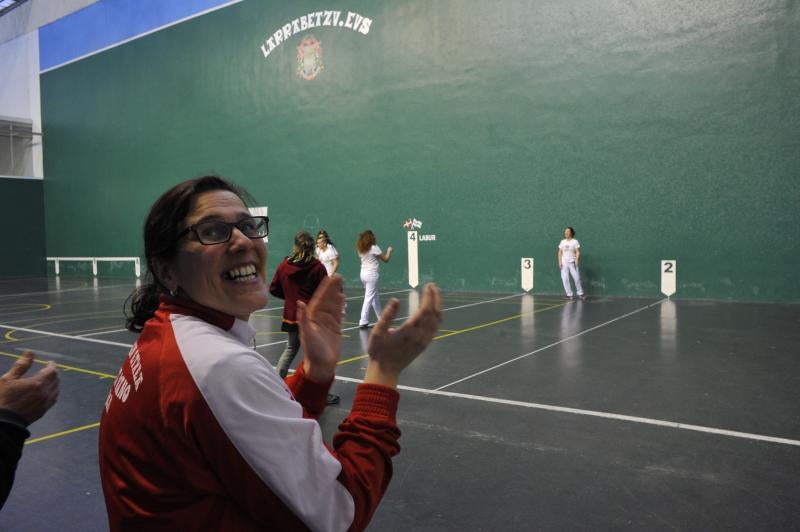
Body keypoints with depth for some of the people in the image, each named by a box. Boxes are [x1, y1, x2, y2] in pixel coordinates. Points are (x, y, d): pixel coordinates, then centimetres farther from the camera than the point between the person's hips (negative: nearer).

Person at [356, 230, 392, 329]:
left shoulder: (361, 249, 7)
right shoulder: (374, 248, -11)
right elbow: (386, 259, -3)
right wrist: (389, 251, 14)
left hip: (364, 273, 8)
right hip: (372, 274, -8)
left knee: (376, 297, 19)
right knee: (369, 298, -6)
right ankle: (363, 322, -8)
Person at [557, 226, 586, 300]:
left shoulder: (575, 241, -1)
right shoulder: (562, 242, 8)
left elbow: (578, 252, -4)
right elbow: (560, 252, 10)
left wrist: (576, 261, -13)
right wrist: (559, 262, 1)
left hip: (572, 263, -3)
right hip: (564, 263, 3)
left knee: (577, 278, -6)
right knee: (565, 279, -4)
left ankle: (580, 293, 10)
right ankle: (569, 294, 2)